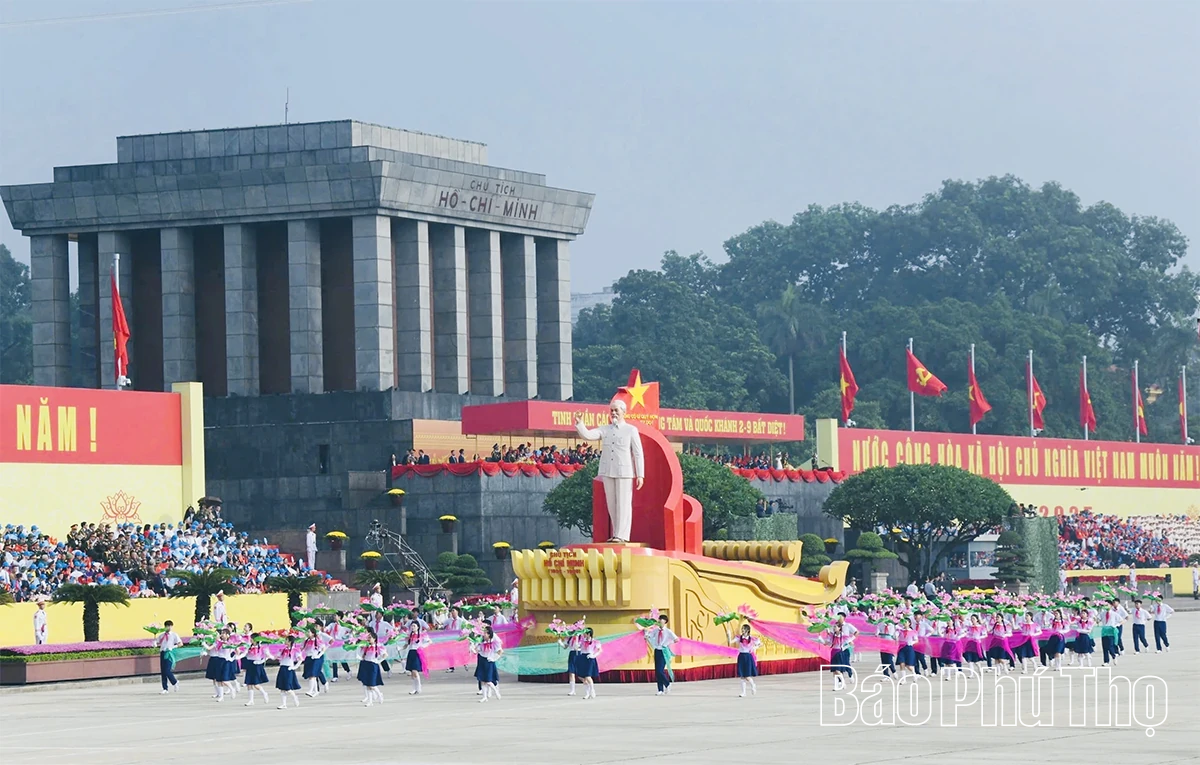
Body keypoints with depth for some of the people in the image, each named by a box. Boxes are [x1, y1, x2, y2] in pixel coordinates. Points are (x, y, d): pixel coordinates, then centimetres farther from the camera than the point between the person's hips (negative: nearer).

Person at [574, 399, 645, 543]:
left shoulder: (631, 431, 0)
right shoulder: (605, 430, 11)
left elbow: (638, 454, -2)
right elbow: (587, 435, -1)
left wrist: (640, 475, -8)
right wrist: (579, 423, -20)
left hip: (624, 472, -4)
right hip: (607, 472, 5)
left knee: (623, 504, -5)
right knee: (611, 504, 7)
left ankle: (622, 535, -4)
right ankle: (616, 534, 14)